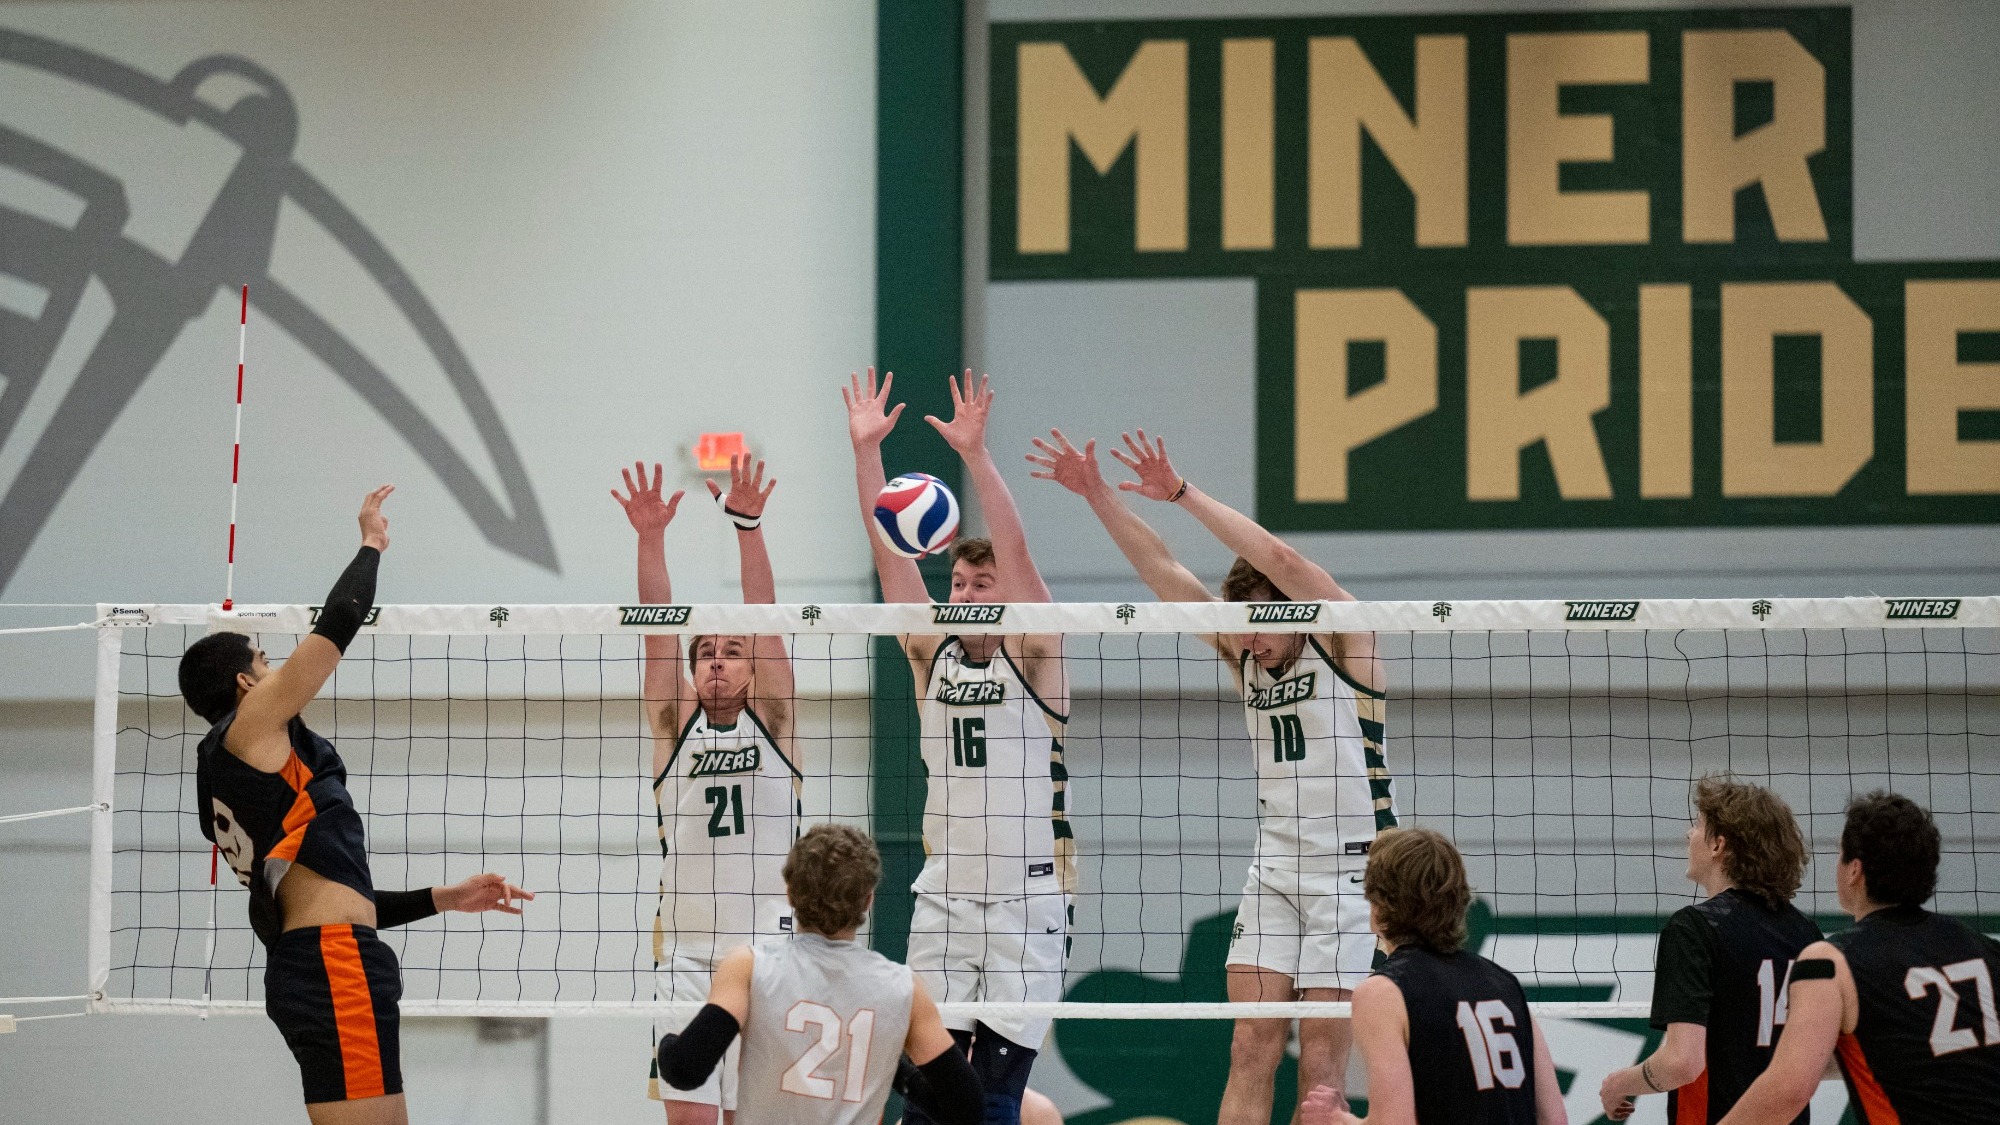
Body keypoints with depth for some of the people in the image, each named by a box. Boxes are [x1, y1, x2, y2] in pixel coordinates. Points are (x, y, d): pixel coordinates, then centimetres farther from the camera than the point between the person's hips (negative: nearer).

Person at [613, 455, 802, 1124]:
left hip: (769, 950, -1)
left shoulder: (771, 720, 7)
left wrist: (748, 525, -15)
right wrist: (650, 539, -13)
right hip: (686, 951, 1)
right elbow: (657, 629, -1)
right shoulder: (673, 727, 10)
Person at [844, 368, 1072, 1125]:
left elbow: (1015, 550, -15)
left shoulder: (1033, 657, -1)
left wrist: (975, 453, -25)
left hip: (1027, 900, -4)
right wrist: (866, 450, -7)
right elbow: (890, 554, 2)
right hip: (943, 898, 4)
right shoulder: (933, 656, 9)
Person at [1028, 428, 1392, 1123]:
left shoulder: (1344, 639, -6)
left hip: (1352, 868, -5)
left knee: (1320, 1065, -6)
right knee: (1250, 1051, -3)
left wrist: (1181, 493, -20)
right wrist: (1099, 496, -5)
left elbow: (1279, 560, -20)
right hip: (1273, 873, 6)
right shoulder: (1245, 655, 10)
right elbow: (1164, 573, 3)